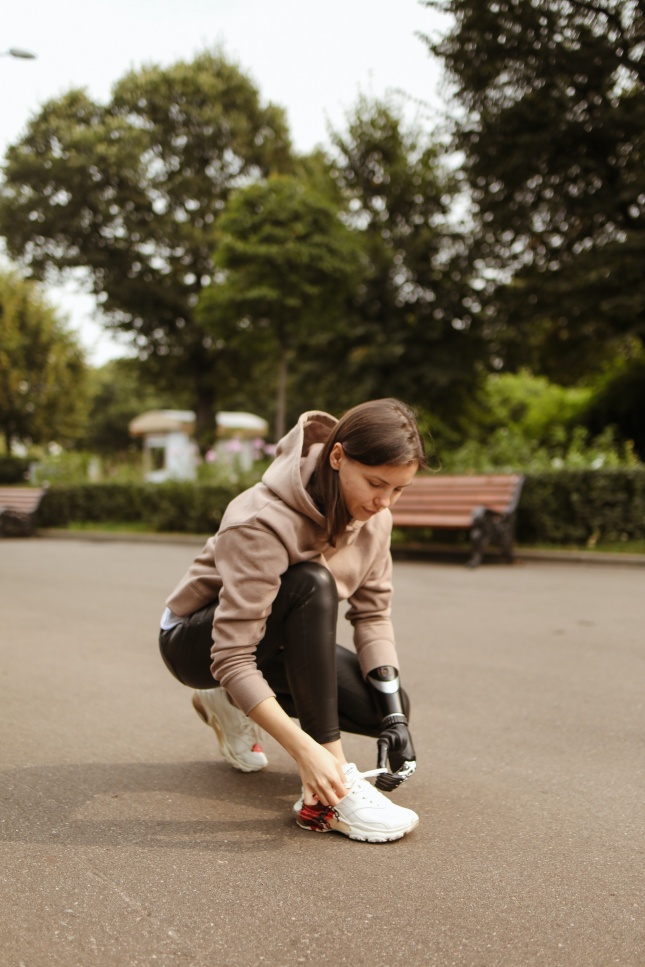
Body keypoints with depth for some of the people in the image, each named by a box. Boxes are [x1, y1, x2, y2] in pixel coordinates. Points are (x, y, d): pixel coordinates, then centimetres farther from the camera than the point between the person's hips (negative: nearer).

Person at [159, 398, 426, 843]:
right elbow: (231, 659, -37)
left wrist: (394, 714, -21)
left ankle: (234, 707, 9)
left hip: (279, 641, 7)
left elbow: (373, 613, -10)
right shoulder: (264, 523, -34)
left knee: (385, 704, -13)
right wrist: (306, 750, -43)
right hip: (198, 640, -7)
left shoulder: (373, 513, -13)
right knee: (312, 584, -36)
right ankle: (327, 796, -32)